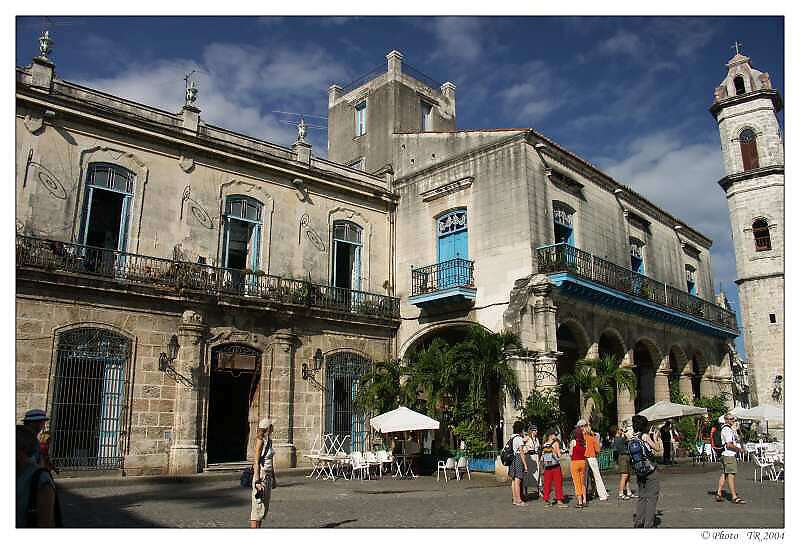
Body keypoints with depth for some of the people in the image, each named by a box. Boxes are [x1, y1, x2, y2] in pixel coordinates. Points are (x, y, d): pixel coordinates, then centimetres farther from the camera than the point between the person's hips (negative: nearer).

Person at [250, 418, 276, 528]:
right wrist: (257, 481, -21)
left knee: (264, 508, 13)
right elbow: (256, 462, -17)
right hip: (261, 475, -9)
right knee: (257, 508, -4)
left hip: (268, 476, 9)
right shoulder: (260, 440, -13)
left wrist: (274, 479, 21)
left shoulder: (269, 440, 11)